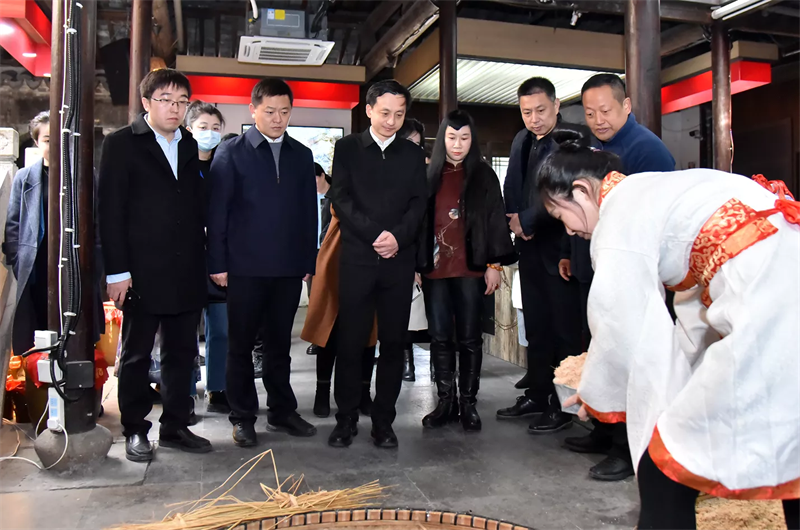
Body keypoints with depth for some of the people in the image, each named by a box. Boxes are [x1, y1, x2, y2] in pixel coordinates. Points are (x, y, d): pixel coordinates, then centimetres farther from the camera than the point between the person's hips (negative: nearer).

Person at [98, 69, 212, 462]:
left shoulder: (190, 146, 13)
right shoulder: (122, 144, -1)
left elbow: (197, 206, 13)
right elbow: (110, 210, -6)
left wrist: (202, 262, 7)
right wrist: (117, 271, -11)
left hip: (187, 272, 5)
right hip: (142, 273, -5)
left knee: (182, 353, 10)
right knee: (136, 355, 8)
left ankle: (175, 426, 23)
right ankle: (135, 430, 21)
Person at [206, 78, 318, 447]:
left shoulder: (301, 155, 11)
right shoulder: (231, 152, 1)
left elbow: (309, 211, 11)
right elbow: (216, 211, -3)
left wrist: (309, 261, 5)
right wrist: (217, 263, -8)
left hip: (289, 267, 3)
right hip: (245, 266, -3)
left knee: (279, 344, 12)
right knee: (241, 344, 6)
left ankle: (282, 411, 24)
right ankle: (243, 417, 17)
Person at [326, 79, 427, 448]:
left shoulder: (413, 154, 14)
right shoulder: (347, 148, 8)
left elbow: (418, 203, 6)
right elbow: (340, 199, -2)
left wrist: (398, 236, -11)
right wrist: (376, 234, -13)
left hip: (399, 260, 2)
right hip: (357, 258, -2)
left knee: (393, 343, 4)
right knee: (350, 342, 0)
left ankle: (383, 422, 15)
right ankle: (346, 420, 14)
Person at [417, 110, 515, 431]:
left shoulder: (484, 175, 5)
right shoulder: (429, 174, 9)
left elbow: (496, 220, 1)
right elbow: (418, 219, 8)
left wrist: (495, 264, -6)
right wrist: (415, 264, 2)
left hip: (471, 268, -2)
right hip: (434, 267, 2)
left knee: (469, 338, 3)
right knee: (440, 337, 5)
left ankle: (468, 402, 13)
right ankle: (446, 402, 15)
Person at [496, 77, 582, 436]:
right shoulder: (523, 140, 13)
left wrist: (527, 221, -9)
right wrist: (514, 218, 1)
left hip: (560, 247, -8)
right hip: (530, 246, 8)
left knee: (564, 327, 0)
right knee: (535, 325, 15)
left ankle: (565, 405, 10)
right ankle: (537, 395, 27)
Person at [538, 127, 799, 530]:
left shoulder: (618, 219, -5)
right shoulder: (655, 193, 22)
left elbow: (621, 328, -3)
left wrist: (597, 395, 15)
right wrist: (673, 371, 31)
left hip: (768, 316, -10)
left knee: (665, 473, -1)